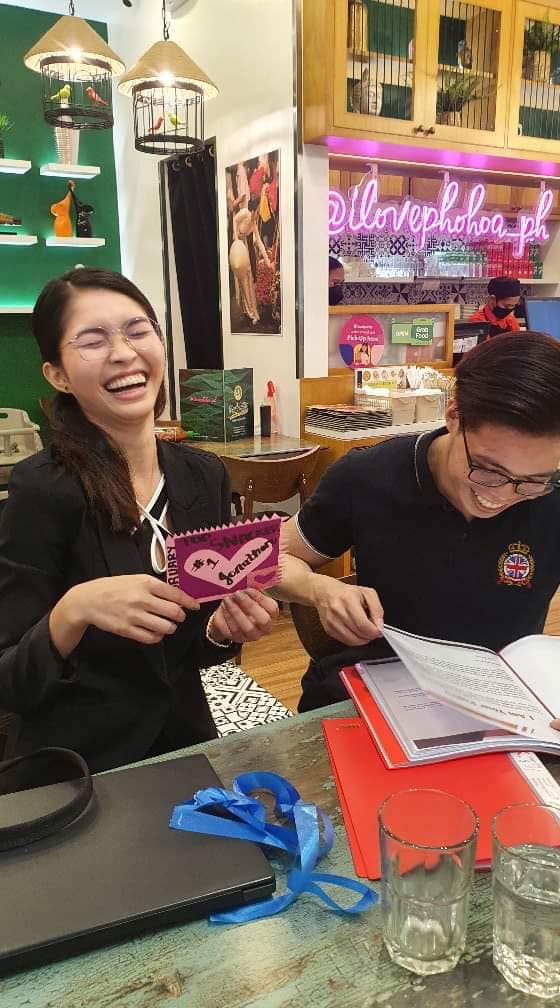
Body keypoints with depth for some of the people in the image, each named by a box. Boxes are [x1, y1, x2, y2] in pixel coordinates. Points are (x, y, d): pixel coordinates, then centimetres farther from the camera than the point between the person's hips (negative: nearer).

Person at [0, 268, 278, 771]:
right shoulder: (45, 488, -18)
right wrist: (73, 611, -30)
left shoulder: (205, 475, -3)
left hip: (186, 743, 2)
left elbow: (187, 649, 7)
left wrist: (225, 627, -13)